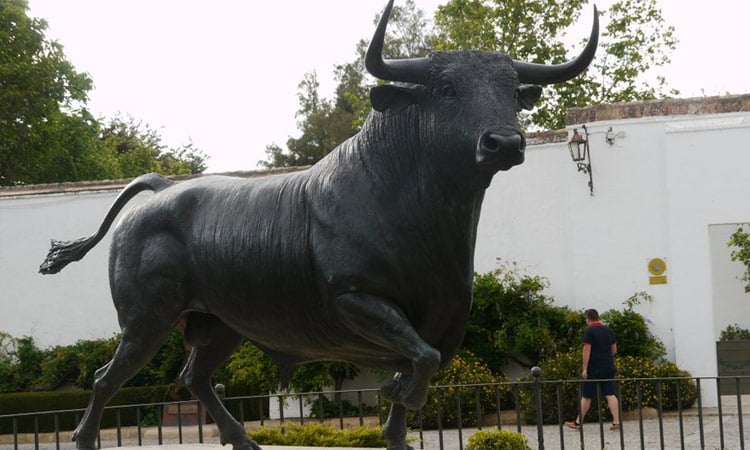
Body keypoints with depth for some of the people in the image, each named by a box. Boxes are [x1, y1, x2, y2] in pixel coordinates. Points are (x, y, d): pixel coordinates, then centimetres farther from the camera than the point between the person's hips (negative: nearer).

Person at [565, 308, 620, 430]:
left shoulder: (589, 331, -10)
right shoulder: (608, 330, 9)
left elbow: (587, 350, -17)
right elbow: (614, 350, 14)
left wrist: (584, 369, -15)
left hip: (594, 368, -5)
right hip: (609, 367, 5)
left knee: (586, 396, 4)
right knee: (610, 394, 3)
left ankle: (578, 422, 13)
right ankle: (616, 421, -6)